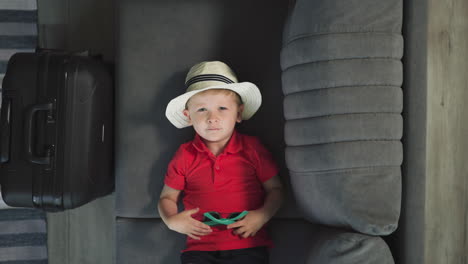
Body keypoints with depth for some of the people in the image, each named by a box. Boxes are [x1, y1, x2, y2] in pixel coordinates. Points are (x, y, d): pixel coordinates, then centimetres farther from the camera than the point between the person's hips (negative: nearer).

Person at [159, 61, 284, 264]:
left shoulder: (252, 148, 1)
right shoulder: (185, 156, 4)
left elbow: (275, 189, 7)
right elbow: (167, 197, 12)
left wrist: (262, 216, -10)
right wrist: (171, 220, -8)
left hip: (247, 245, -1)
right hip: (200, 247, 1)